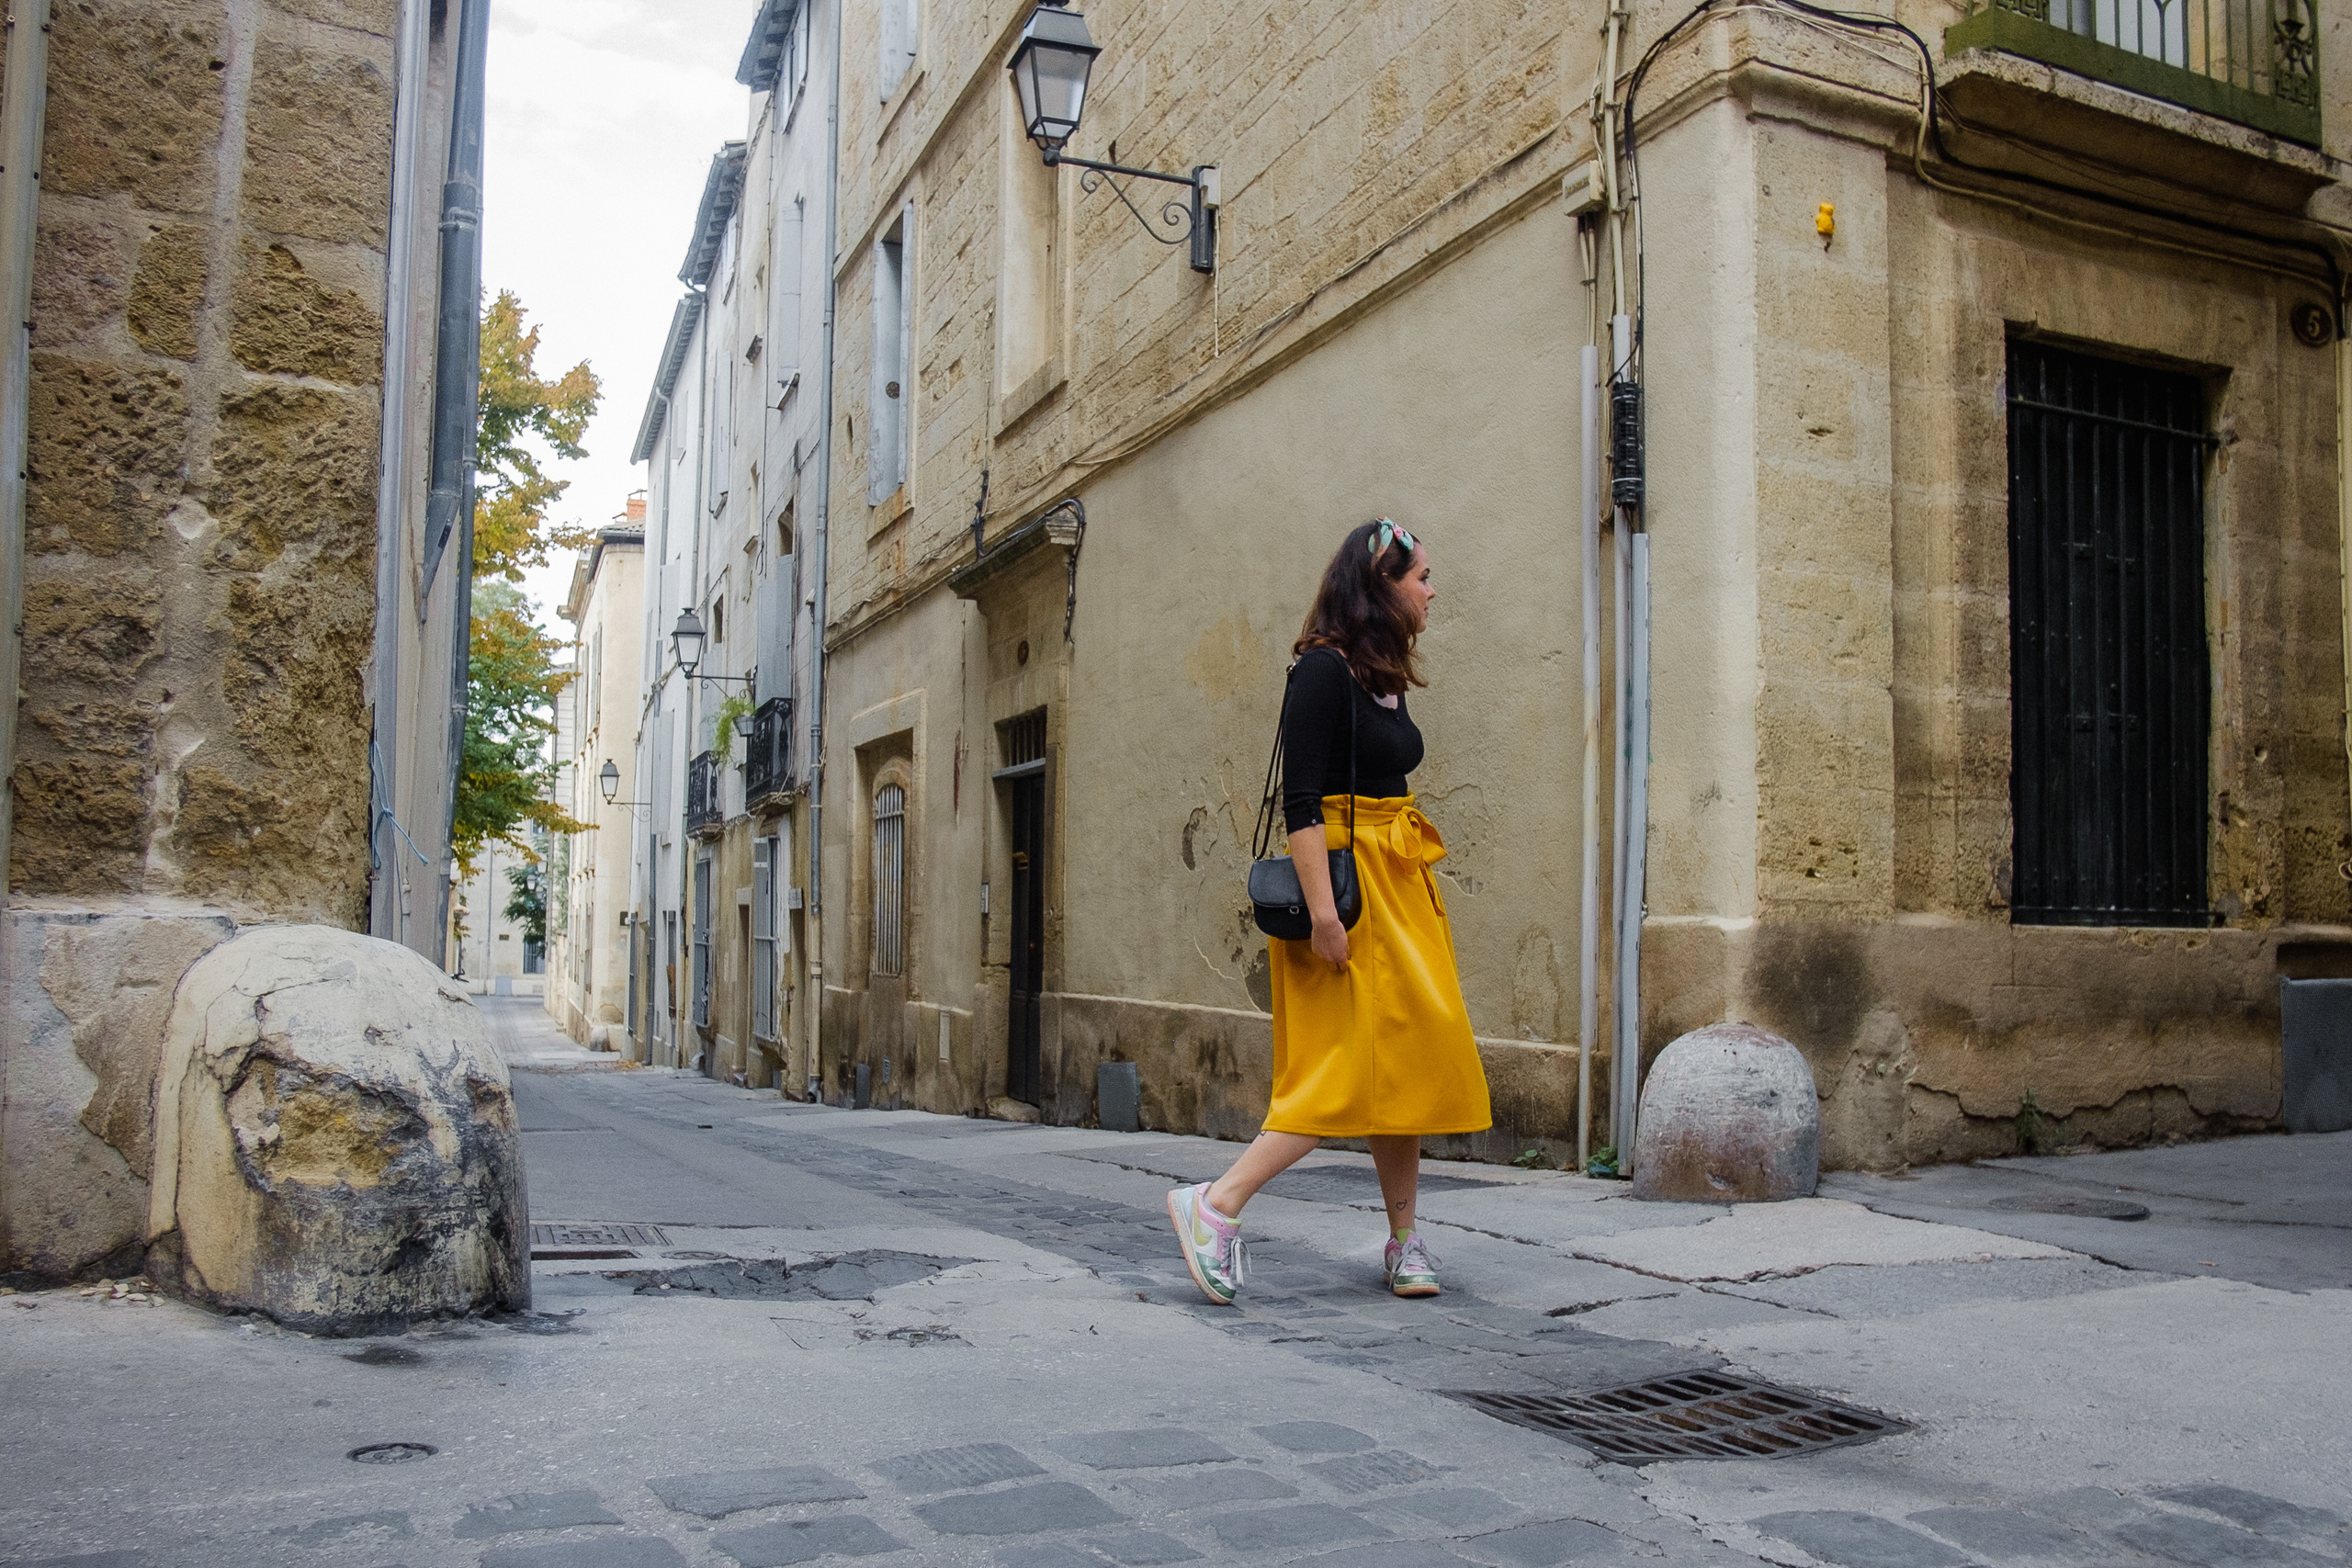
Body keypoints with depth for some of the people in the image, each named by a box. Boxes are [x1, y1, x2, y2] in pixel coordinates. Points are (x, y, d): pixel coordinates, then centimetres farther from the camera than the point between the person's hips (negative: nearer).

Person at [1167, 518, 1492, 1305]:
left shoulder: (1385, 677, 15)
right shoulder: (1324, 668, -11)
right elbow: (1301, 801, -18)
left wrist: (1417, 896, 18)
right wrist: (1322, 910, -24)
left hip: (1400, 886, 9)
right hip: (1346, 882, -9)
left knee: (1410, 1058, 7)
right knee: (1358, 1064, -12)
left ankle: (1404, 1242, 14)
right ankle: (1216, 1204, -9)